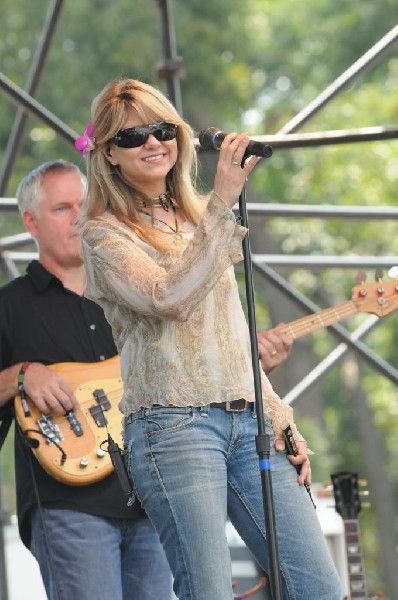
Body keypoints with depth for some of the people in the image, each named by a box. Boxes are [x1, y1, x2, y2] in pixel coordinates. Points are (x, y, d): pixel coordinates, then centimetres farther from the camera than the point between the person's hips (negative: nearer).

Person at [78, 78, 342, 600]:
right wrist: (222, 206, -19)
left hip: (247, 421, 6)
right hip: (173, 425, -6)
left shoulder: (198, 221, 22)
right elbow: (169, 299, -17)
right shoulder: (105, 234, 1)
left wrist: (278, 415, 13)